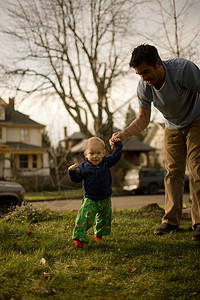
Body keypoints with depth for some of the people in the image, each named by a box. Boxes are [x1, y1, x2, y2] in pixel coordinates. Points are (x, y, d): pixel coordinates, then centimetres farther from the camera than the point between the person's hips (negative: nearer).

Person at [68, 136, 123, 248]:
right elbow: (76, 179, -4)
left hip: (105, 198, 4)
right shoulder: (83, 167, -10)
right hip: (90, 199, -4)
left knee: (104, 218, 17)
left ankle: (99, 234, 38)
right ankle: (78, 238, -12)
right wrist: (72, 171, -22)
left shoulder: (106, 162, -3)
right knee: (85, 218, -18)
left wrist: (118, 143, -4)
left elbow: (116, 156, 3)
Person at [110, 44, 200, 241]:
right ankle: (171, 220, 4)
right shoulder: (143, 87, -19)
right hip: (172, 127, 4)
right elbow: (143, 119, -8)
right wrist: (124, 134, -26)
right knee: (173, 172, 0)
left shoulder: (183, 69, -33)